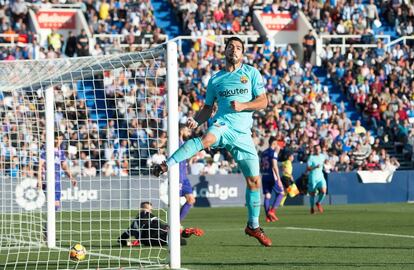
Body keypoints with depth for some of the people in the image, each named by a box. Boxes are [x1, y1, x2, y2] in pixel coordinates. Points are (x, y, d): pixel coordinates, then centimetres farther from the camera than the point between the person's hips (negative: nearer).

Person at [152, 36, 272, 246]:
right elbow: (207, 108, 19)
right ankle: (166, 165, -49)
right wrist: (196, 121, -1)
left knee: (254, 180, 4)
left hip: (243, 132, 2)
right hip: (223, 124, -2)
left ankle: (253, 226, 19)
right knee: (207, 138, -40)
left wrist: (243, 105, -11)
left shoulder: (252, 73, 12)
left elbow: (263, 102, 7)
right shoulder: (215, 79, 14)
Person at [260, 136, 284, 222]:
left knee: (267, 196, 5)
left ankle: (268, 216, 0)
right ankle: (272, 211, -9)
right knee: (281, 193, 5)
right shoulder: (273, 152, -9)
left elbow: (261, 166, 18)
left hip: (264, 176, 7)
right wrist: (278, 179, -19)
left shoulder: (264, 153, 14)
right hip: (272, 176, -7)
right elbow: (274, 166, -17)